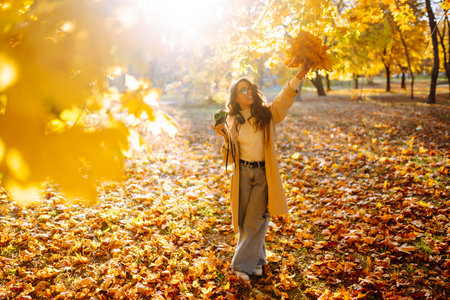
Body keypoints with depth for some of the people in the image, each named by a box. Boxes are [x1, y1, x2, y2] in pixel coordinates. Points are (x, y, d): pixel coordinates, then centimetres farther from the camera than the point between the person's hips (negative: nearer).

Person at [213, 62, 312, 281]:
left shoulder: (266, 114, 2)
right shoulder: (232, 122, 6)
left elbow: (284, 99, -17)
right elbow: (228, 157, 6)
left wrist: (300, 76, -31)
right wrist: (224, 137, -11)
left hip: (263, 175, -1)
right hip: (242, 175, 2)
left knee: (256, 221, 1)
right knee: (244, 222, 9)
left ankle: (243, 264, 16)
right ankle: (256, 260, 30)